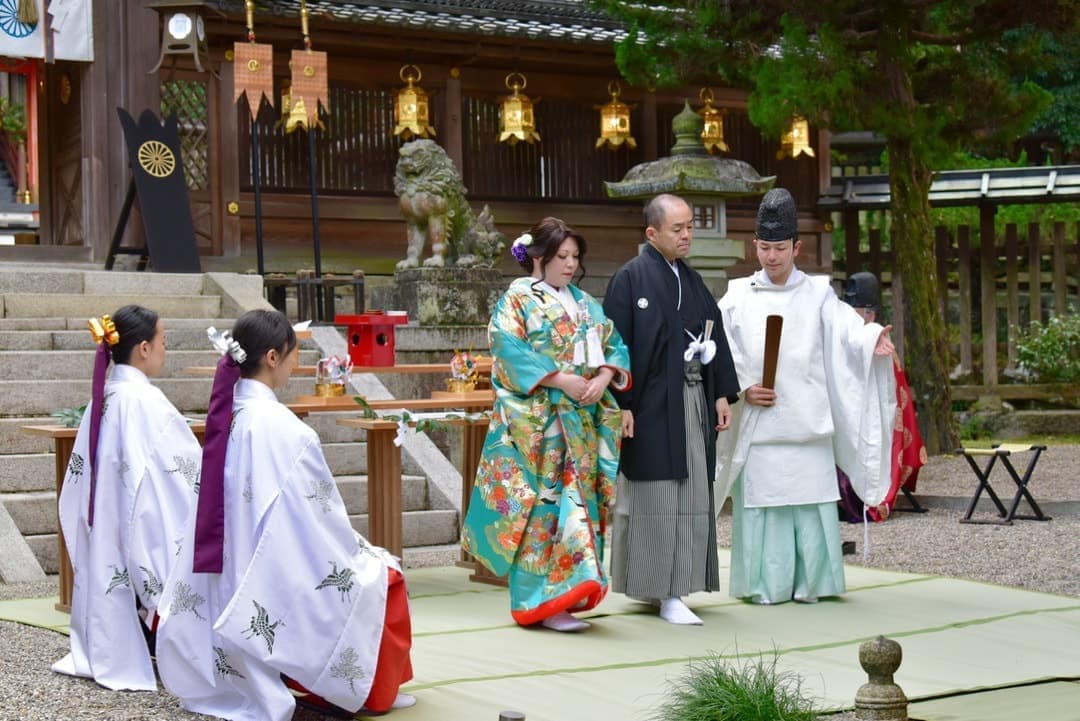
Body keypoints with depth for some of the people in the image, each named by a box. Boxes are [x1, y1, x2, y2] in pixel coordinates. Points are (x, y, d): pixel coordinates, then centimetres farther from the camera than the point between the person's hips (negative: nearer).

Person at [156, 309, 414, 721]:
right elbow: (318, 513, -16)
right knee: (382, 576, 14)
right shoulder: (282, 428, -22)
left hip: (233, 571, 8)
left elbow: (245, 503, 9)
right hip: (276, 575, -8)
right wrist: (355, 549, 2)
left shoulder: (226, 417, 2)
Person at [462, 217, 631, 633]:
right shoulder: (518, 299, -1)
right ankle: (544, 601, -9)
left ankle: (568, 590, 10)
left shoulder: (584, 303, 19)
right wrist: (560, 380, -19)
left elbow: (614, 345, 14)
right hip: (536, 422, -6)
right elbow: (509, 349, -14)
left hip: (582, 422, 7)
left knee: (579, 499, 4)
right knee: (544, 501, -10)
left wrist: (603, 377, -7)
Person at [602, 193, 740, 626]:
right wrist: (621, 404, -17)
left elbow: (714, 336, 16)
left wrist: (722, 393, 9)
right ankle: (665, 593, 0)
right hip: (651, 407, -7)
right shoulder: (631, 279, -7)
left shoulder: (691, 280, 14)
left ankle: (671, 588, 15)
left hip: (693, 403, 7)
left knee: (691, 497, 7)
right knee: (656, 499, -4)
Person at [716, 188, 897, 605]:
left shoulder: (818, 294, 7)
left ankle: (810, 583, 11)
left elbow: (846, 332, -8)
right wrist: (743, 388, -9)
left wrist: (871, 340, -29)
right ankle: (764, 584, 9)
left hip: (807, 424, 0)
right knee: (761, 504, 0)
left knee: (810, 504, 0)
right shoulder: (737, 298, 7)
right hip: (758, 426, 0)